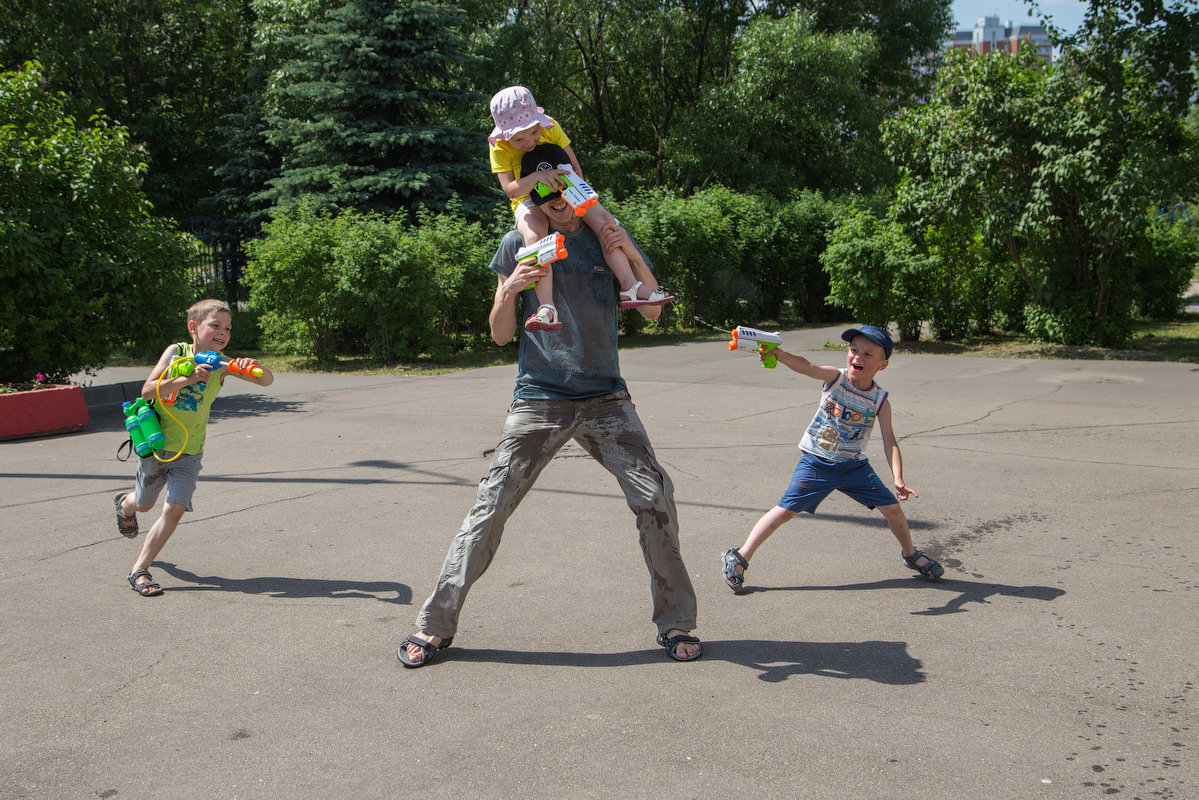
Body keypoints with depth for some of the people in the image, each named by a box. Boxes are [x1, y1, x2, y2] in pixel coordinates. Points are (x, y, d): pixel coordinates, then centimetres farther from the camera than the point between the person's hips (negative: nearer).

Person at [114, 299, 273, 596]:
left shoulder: (222, 366, -8)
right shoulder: (177, 351, -12)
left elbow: (267, 380, -14)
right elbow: (147, 390, -22)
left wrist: (252, 367, -36)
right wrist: (188, 379, -34)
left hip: (189, 453, 1)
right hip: (156, 444, -1)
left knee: (174, 510, -13)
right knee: (144, 504, 20)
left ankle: (139, 570, -1)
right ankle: (125, 503, 57)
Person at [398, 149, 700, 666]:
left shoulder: (607, 235, 5)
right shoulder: (518, 245, 2)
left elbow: (651, 313, 5)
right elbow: (501, 335, 5)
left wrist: (633, 258, -11)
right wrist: (510, 290, -15)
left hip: (605, 397, 1)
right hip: (538, 400, -1)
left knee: (655, 495, -9)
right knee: (491, 507, -6)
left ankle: (674, 623, 8)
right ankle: (435, 627, 6)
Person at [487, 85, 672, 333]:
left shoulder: (550, 127, -7)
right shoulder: (499, 147, -15)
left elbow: (574, 165, -1)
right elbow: (510, 189, -22)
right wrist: (536, 177, -39)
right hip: (529, 201, -3)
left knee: (604, 219, -19)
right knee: (534, 236, -35)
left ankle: (630, 287, -21)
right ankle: (547, 308, -44)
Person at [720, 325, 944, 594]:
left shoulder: (880, 400, -7)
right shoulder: (834, 378, -13)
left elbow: (890, 442, -10)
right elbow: (805, 366, -33)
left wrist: (898, 480, -24)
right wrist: (778, 354, -53)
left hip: (854, 465, 3)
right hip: (816, 463, -3)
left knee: (892, 507, 4)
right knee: (786, 510, -10)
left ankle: (910, 554, 34)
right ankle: (739, 558, 0)